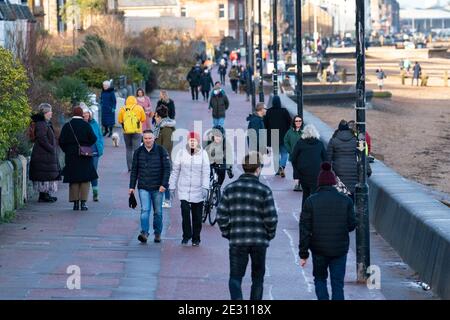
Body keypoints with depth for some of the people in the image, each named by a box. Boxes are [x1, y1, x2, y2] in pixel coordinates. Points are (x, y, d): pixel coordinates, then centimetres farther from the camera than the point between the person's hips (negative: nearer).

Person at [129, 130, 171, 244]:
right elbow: (134, 170, 12)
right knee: (145, 210, -12)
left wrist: (164, 184, -10)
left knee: (158, 212, 7)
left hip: (157, 188, -1)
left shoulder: (161, 151, 0)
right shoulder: (138, 152, 6)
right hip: (143, 187, 1)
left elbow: (167, 169, -1)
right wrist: (132, 186, 7)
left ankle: (158, 233, 19)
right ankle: (144, 233, -18)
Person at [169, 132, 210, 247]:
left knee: (197, 216, 5)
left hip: (198, 190, 0)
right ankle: (186, 235, 2)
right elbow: (175, 171, 8)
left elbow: (206, 172, -3)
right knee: (185, 211, -13)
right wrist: (172, 186, 6)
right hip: (184, 189, 0)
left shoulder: (203, 154, -1)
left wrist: (205, 187, -12)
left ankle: (196, 238, 16)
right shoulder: (181, 153, 2)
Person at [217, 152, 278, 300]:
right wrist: (269, 235, 10)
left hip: (237, 240, 1)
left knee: (235, 277, 4)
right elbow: (271, 218, -8)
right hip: (259, 241, -1)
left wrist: (227, 233, 14)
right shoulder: (264, 190, -6)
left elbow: (221, 216, 0)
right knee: (257, 278, 14)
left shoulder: (230, 188, 0)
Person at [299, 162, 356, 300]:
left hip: (319, 249, 0)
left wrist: (303, 254, -2)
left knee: (320, 278, 20)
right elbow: (351, 225, -1)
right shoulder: (345, 200, -4)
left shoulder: (311, 201, -6)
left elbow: (305, 230, -7)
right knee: (338, 284, 7)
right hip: (340, 249, 0)